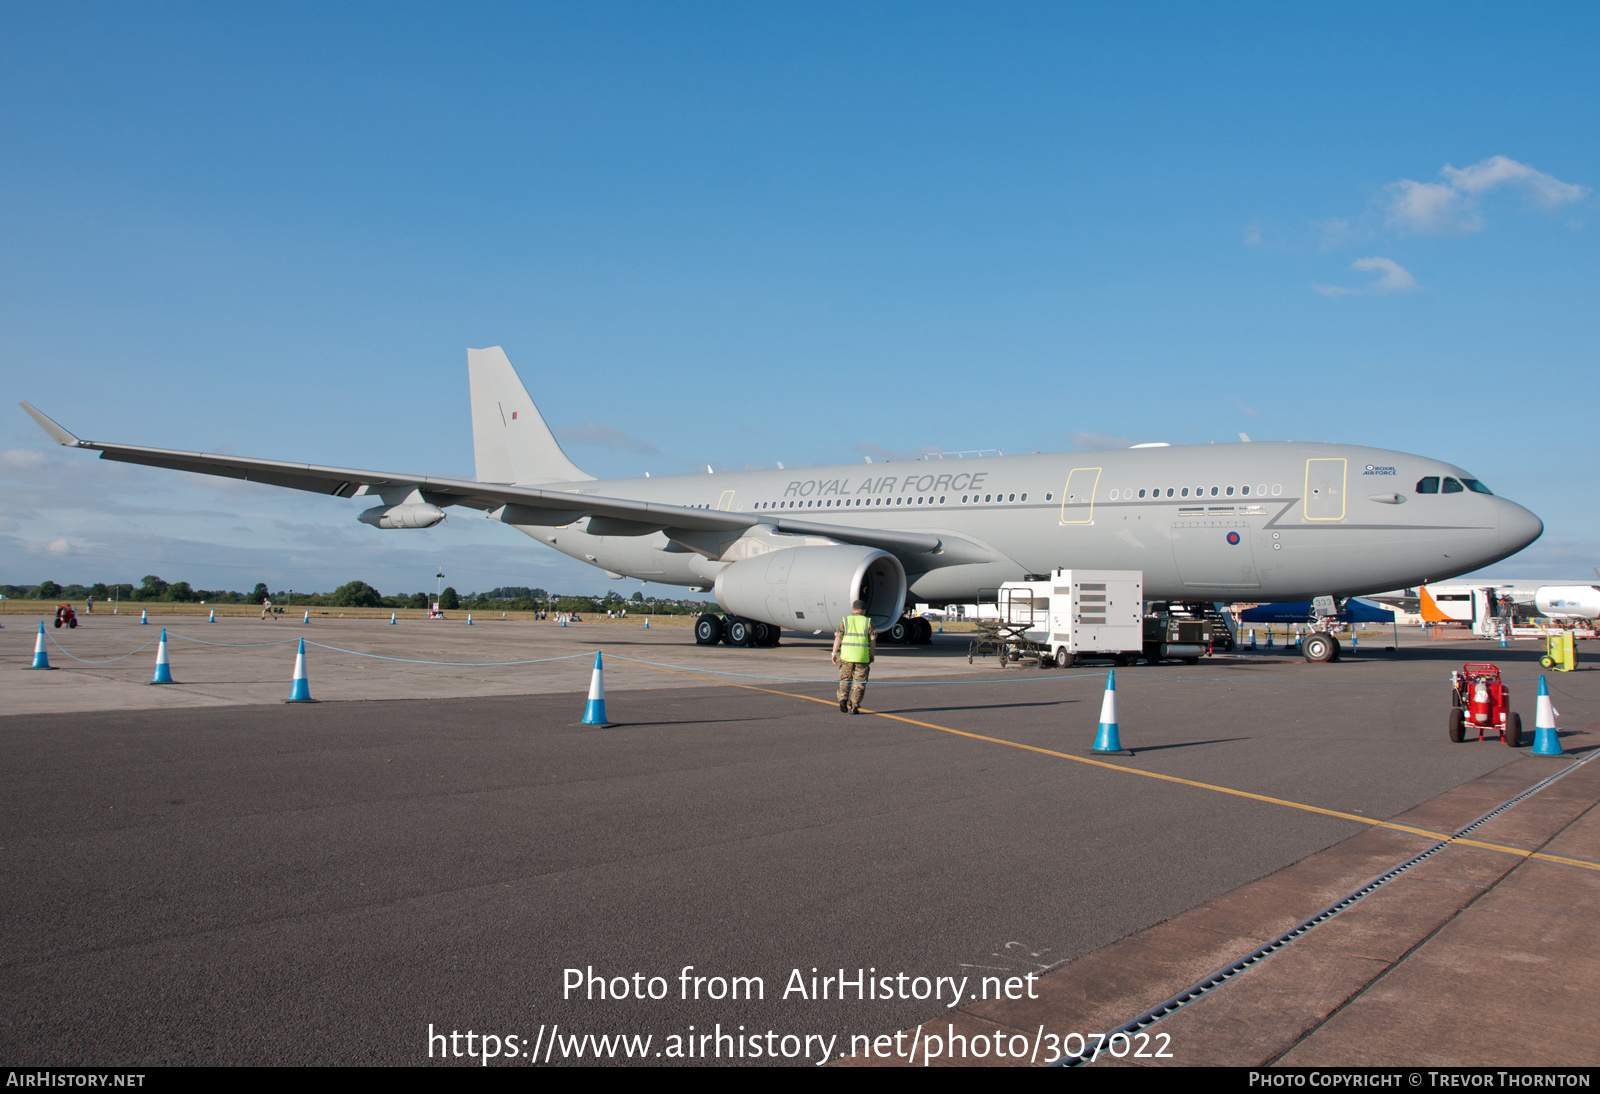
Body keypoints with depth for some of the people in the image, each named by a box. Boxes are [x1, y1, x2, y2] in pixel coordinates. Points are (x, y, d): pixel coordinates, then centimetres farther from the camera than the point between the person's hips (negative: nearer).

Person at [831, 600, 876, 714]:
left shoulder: (845, 620, 6)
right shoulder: (868, 621, 5)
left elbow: (838, 637, -1)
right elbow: (873, 640, 2)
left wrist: (834, 653, 2)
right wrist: (872, 655, 11)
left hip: (846, 655, 1)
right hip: (862, 656, -1)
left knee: (844, 680, 14)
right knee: (859, 682, 6)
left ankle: (843, 699, -5)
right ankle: (854, 706, 1)